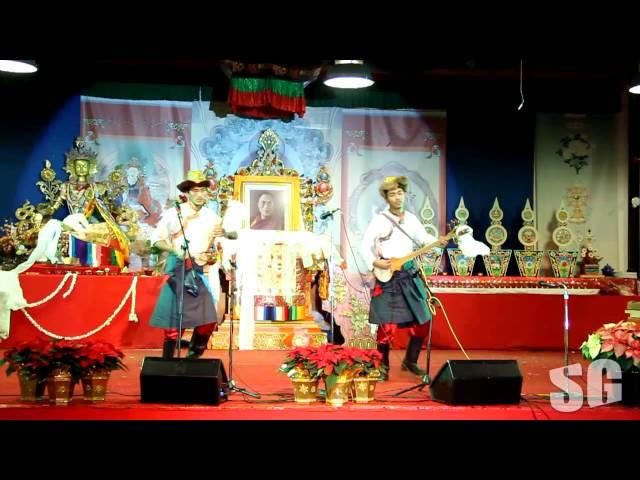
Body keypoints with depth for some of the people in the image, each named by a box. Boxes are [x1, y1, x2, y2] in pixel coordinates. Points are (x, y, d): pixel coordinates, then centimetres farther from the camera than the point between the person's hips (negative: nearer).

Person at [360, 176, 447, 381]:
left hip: (410, 276, 5)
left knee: (422, 322, 7)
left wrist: (438, 241, -11)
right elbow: (365, 245, -6)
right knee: (388, 325, -8)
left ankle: (410, 361, 24)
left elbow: (423, 238, 7)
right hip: (387, 278, -5)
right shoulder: (379, 220, -5)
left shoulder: (411, 219, 10)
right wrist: (374, 262, -20)